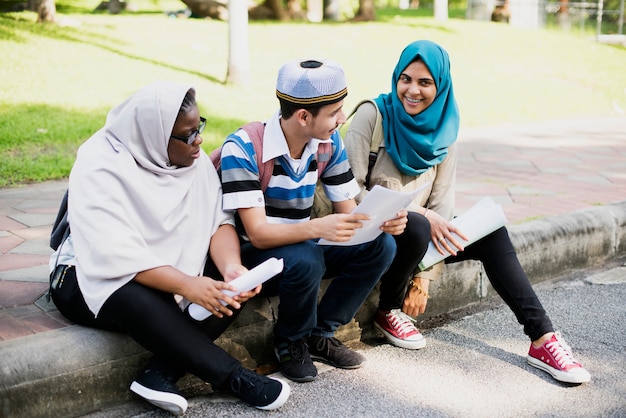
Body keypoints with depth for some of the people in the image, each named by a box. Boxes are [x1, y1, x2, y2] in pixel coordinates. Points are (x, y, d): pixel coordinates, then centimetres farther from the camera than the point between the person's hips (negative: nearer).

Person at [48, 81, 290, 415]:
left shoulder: (192, 158, -3)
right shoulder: (100, 168, -23)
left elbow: (218, 222, -10)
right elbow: (117, 255, -32)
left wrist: (231, 268, -30)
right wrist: (187, 285, -42)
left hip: (169, 271, 6)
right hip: (95, 278, -6)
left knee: (239, 278, -17)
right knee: (142, 302, -38)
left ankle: (161, 374, -24)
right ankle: (233, 378, -20)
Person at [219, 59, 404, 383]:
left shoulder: (329, 143, -5)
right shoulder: (242, 148, -24)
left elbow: (347, 211, -2)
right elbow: (258, 234, -29)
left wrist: (381, 220, -26)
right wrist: (319, 227, -47)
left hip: (303, 246, 6)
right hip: (254, 256, -6)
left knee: (380, 245, -15)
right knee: (305, 260, -36)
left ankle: (319, 334, -1)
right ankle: (290, 342, -5)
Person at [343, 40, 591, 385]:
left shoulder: (443, 130, 2)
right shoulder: (373, 115, -11)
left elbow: (442, 203, -3)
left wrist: (424, 278, -14)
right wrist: (420, 215, -23)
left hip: (416, 232, 5)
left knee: (491, 232, -16)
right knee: (416, 228, -36)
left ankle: (543, 339, -14)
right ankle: (387, 312, -8)